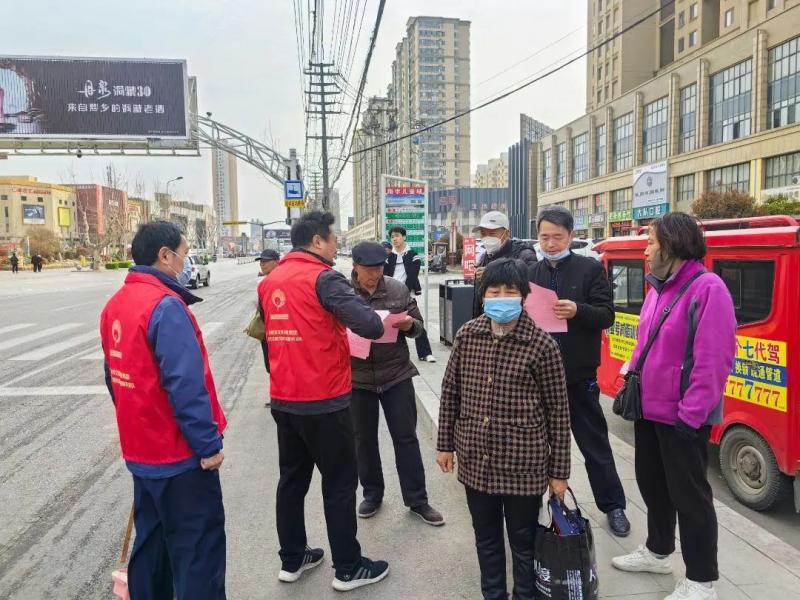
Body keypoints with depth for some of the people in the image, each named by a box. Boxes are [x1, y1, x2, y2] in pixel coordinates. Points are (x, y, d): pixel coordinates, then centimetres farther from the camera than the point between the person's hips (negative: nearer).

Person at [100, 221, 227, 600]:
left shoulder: (115, 304, 6)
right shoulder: (166, 305, -21)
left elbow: (115, 377, 14)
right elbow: (185, 384, -26)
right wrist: (208, 444, -19)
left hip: (141, 449, 9)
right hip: (180, 454, -9)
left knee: (151, 538, 22)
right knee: (198, 546, 4)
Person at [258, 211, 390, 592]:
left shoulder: (269, 282, 8)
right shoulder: (323, 278, -15)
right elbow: (370, 325, -23)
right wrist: (378, 323, 0)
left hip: (283, 399, 7)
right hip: (324, 400, -7)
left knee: (292, 478, 18)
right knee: (340, 484, 6)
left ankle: (291, 560, 30)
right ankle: (348, 568, 19)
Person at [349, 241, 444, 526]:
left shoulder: (398, 289, -1)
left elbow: (418, 326, 6)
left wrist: (409, 325, -17)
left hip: (396, 374, 1)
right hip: (357, 377, 0)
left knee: (406, 437, 8)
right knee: (364, 439, 13)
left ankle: (417, 499, 22)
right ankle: (372, 494, 33)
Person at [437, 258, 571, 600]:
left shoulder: (542, 345, -12)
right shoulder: (467, 336, -2)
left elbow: (558, 411, -7)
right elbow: (450, 393, 7)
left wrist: (559, 472, -4)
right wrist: (445, 443, 9)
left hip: (523, 464, -3)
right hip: (475, 462, 4)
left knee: (524, 544, 15)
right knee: (486, 540, 21)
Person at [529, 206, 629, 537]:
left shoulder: (591, 269, -3)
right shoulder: (532, 273, 7)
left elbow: (607, 315, -8)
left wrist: (578, 311, -26)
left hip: (578, 373, -3)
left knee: (595, 444, 11)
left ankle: (613, 505, 28)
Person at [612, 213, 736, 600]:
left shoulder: (707, 288, -18)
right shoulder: (658, 287, 10)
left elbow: (714, 360, -23)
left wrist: (691, 414, -22)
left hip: (682, 416, -9)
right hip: (649, 409, 9)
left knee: (689, 494, 4)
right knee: (651, 482, 21)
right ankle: (657, 551, 41)